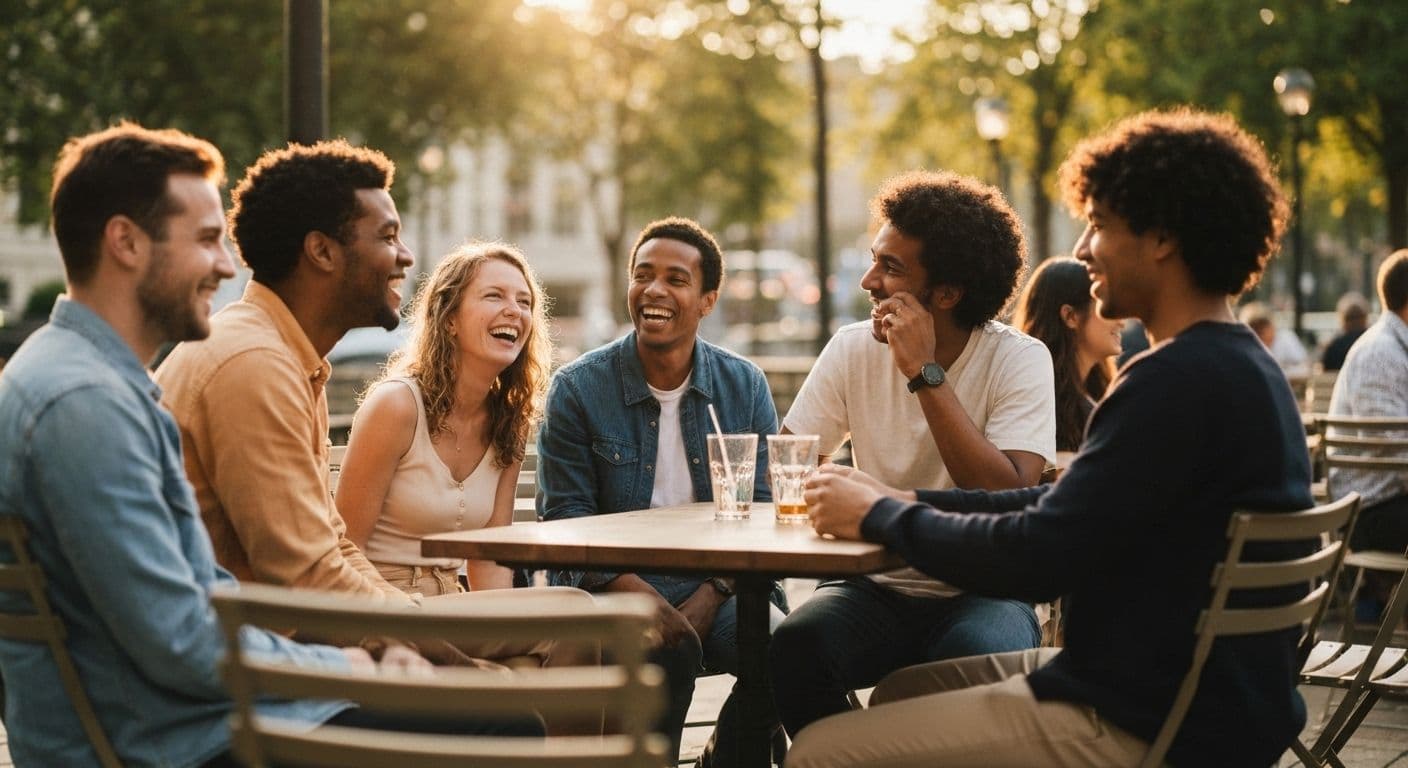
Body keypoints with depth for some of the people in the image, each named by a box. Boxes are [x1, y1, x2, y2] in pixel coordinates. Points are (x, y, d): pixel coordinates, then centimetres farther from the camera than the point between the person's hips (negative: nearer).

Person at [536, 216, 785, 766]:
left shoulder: (745, 387, 7)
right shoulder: (577, 388, -1)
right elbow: (564, 516, -5)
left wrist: (711, 596, -15)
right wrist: (641, 596, -20)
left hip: (715, 588, 3)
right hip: (613, 586, -2)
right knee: (664, 648, -34)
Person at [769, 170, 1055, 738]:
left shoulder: (1021, 361, -10)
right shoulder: (853, 349, 0)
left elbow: (1010, 500, -23)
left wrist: (925, 373, -23)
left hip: (979, 592, -3)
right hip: (877, 590, 3)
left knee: (979, 655, -36)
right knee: (794, 645, -28)